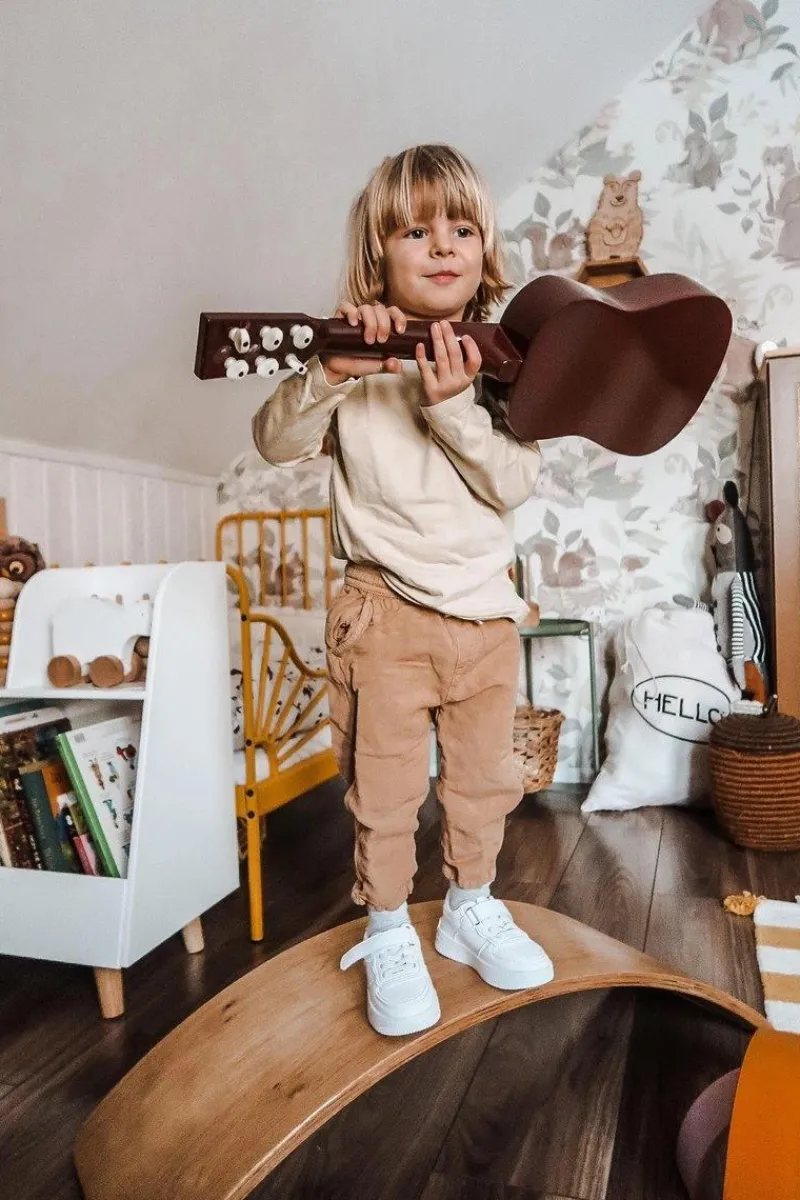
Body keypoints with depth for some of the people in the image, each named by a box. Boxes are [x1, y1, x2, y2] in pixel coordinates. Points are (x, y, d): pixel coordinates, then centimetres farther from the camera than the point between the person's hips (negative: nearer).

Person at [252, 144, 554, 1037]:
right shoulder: (359, 360, -3)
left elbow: (513, 484, -8)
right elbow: (274, 441, -13)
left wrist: (453, 405, -21)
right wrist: (329, 371, -28)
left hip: (485, 608, 3)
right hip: (386, 610, -3)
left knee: (484, 776, 16)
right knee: (384, 788, 7)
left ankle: (471, 909, 40)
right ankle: (388, 935, 30)